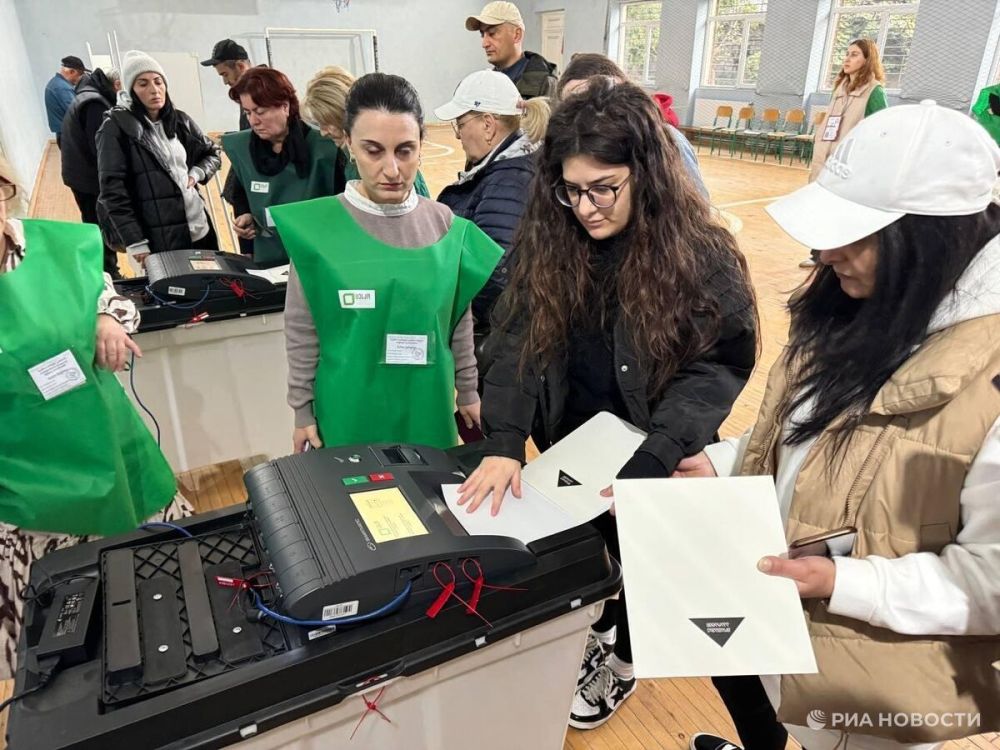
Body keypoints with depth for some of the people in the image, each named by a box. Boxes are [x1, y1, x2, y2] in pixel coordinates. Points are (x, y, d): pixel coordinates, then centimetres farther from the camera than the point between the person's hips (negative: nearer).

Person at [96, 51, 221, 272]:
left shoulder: (180, 121, 9)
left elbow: (212, 154, 23)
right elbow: (112, 190, -10)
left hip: (200, 230, 5)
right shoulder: (116, 127, -5)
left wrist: (197, 173, 1)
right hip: (158, 241, -5)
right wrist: (135, 242, -17)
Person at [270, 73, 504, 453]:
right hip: (348, 414, -2)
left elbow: (460, 322, 5)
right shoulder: (316, 226, -12)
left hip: (427, 409, 3)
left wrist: (468, 392, 10)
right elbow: (302, 332, -4)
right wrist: (302, 409, 0)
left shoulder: (445, 225, -4)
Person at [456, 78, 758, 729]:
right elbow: (519, 340, -15)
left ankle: (623, 660, 49)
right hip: (569, 447, 4)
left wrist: (650, 466, -32)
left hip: (653, 461, -3)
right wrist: (504, 443, -28)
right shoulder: (549, 239, -12)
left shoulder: (702, 255, -21)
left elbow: (714, 369, -21)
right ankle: (594, 630, 56)